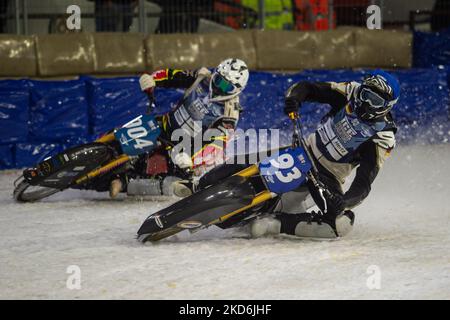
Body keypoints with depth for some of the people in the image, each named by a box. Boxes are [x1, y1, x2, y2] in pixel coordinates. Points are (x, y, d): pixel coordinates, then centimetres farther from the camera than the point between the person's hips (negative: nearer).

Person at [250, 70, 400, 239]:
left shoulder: (383, 137, -17)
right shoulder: (351, 93, -8)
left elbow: (364, 181, -24)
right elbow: (307, 88, -6)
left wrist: (346, 202, -43)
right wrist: (293, 98, -30)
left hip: (329, 175, -3)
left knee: (341, 223, -28)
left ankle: (279, 223, -23)